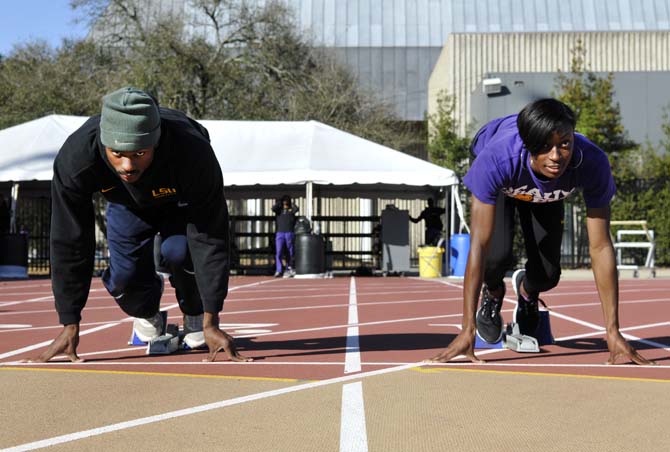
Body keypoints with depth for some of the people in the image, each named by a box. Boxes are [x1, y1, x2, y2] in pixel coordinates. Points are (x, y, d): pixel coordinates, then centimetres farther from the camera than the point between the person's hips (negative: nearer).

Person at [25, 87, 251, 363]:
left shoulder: (193, 152, -43)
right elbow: (69, 244, -31)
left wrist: (211, 322, -39)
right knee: (124, 275, -15)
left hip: (182, 200, -2)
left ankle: (195, 317, 1)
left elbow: (210, 239, -38)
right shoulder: (74, 157, -38)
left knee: (179, 251, -29)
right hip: (126, 203, 2)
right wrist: (70, 325, -28)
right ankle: (147, 312, 21)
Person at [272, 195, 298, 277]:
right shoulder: (278, 209, 14)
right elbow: (273, 208, -6)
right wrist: (279, 203, 5)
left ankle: (289, 269, 16)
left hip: (289, 233, 0)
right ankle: (279, 270, -15)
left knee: (290, 253, 5)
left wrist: (291, 204, 6)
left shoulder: (291, 209, 12)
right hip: (280, 233, 0)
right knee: (278, 252, -12)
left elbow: (296, 209, -9)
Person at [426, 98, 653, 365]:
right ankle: (493, 293, 16)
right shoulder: (496, 158, -47)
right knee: (498, 256, -24)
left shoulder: (592, 163, -41)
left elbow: (600, 247, -35)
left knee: (547, 275, -8)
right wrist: (468, 330, -46)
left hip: (546, 194, 2)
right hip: (500, 183, -2)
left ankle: (526, 290, 32)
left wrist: (613, 333, -36)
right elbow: (479, 244, -45)